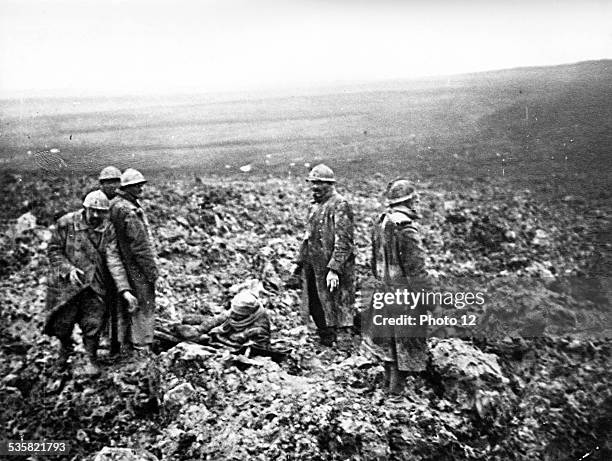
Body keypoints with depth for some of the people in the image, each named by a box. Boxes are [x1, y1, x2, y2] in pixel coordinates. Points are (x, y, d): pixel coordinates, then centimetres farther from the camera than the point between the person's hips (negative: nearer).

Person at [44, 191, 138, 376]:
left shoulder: (108, 230, -3)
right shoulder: (66, 223, -7)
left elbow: (114, 260, -10)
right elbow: (54, 249, -1)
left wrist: (124, 289, -20)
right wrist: (68, 269, -17)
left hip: (94, 285, 1)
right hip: (66, 284, -1)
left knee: (93, 325, -2)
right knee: (62, 324, 7)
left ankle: (91, 360, 22)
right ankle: (66, 347, 42)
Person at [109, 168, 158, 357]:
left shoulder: (114, 205, 10)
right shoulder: (129, 211, -20)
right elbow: (140, 245, -21)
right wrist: (151, 271, -14)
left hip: (122, 268, 10)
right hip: (137, 270, -10)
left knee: (124, 310, 16)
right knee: (144, 308, -1)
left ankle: (126, 348, 26)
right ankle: (142, 349, 4)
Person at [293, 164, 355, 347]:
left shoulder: (340, 205, -12)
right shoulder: (316, 205, 16)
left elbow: (343, 241, -19)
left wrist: (334, 269, -25)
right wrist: (299, 261, 19)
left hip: (332, 267, -9)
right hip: (313, 267, 9)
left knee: (338, 308, -3)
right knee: (315, 306, 16)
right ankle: (326, 341, 30)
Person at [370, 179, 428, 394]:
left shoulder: (380, 222, 5)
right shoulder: (407, 227, -21)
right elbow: (415, 265, -21)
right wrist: (419, 292, -14)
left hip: (385, 286, 8)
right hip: (404, 288, -8)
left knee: (389, 329, 19)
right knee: (407, 333, 3)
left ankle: (390, 372, 32)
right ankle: (398, 381, 9)